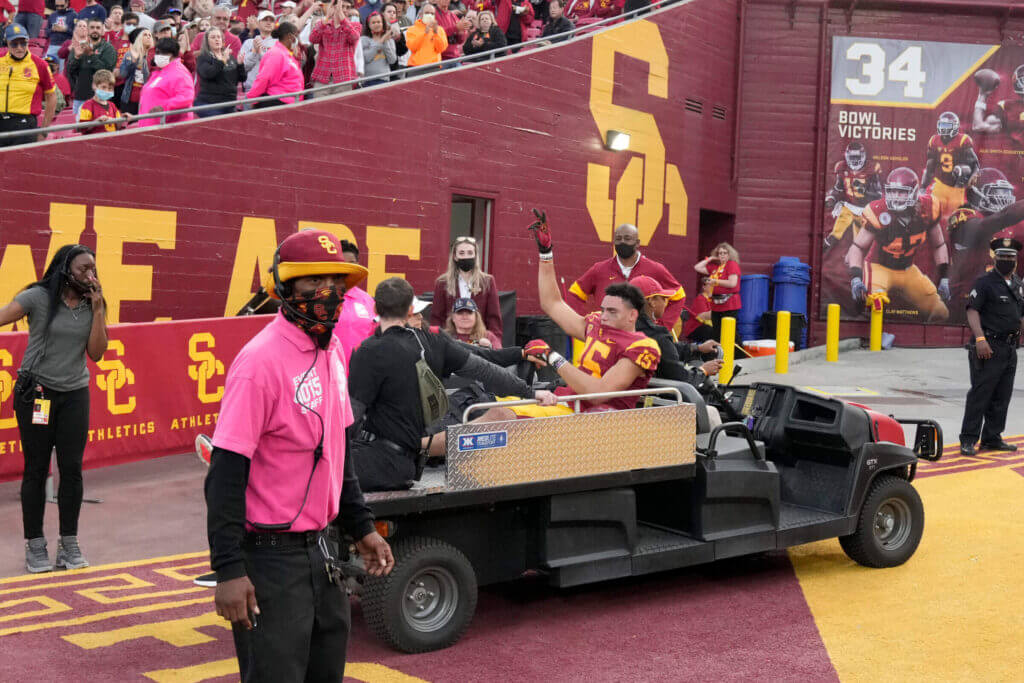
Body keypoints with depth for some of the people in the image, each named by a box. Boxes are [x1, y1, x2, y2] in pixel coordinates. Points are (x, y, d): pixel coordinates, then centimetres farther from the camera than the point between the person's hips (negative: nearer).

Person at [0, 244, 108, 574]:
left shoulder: (93, 305, 3)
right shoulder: (38, 298, -8)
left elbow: (96, 353, -1)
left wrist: (97, 310, -9)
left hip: (75, 395, 3)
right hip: (35, 392, -3)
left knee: (72, 468, 1)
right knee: (36, 469, 2)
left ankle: (69, 543, 12)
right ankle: (35, 546, 11)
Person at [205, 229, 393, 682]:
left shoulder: (332, 351, 7)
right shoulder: (262, 361, -18)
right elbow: (226, 473, -19)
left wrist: (361, 526, 19)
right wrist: (228, 570, -21)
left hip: (320, 550, 8)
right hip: (272, 557, -8)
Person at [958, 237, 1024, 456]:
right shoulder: (985, 282, -6)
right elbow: (972, 311, -14)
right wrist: (980, 338, -25)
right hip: (989, 347, -7)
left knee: (1002, 397, 10)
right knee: (980, 394, -8)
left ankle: (992, 438, 19)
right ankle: (968, 439, -3)